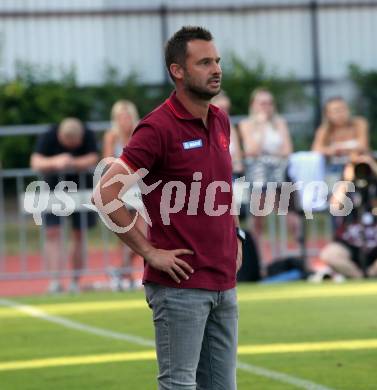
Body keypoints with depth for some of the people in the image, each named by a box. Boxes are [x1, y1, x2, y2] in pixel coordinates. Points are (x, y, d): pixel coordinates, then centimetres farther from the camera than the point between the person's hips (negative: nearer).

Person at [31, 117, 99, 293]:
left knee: (79, 234, 2)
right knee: (53, 232, -12)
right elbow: (36, 163, -21)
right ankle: (55, 280, -16)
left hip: (81, 188, 1)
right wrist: (54, 162, -40)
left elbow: (93, 159, -22)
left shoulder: (88, 136, -14)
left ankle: (75, 281, 9)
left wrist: (73, 163, -38)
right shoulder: (48, 137, -16)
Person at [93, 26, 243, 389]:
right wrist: (149, 251, -14)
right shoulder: (159, 128, -12)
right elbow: (104, 194, -17)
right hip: (180, 284, -8)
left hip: (224, 284, 8)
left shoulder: (220, 122, 12)